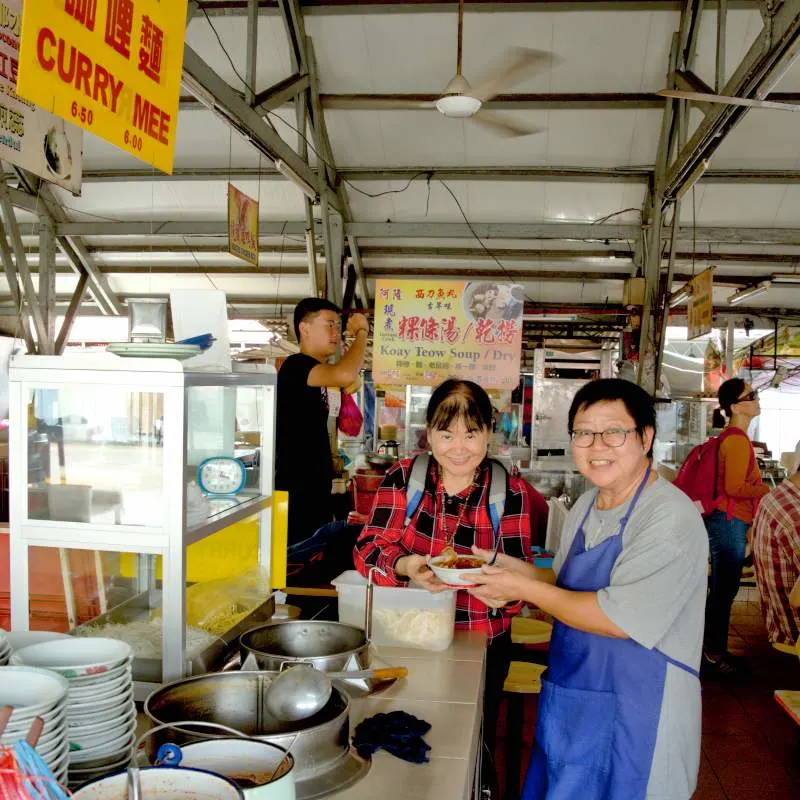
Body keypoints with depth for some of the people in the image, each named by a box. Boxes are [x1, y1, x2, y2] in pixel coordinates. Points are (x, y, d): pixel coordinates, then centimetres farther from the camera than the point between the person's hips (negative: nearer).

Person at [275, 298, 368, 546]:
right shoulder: (296, 365, -14)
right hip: (296, 489, -10)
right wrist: (361, 332, -19)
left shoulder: (313, 374, 15)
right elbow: (345, 374, -34)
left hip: (314, 486, 10)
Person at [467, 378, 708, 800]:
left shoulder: (670, 519, -21)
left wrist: (525, 589, -18)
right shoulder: (586, 505, 5)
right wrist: (514, 568, -2)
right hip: (569, 702, 8)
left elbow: (619, 618, -26)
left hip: (633, 721, -8)